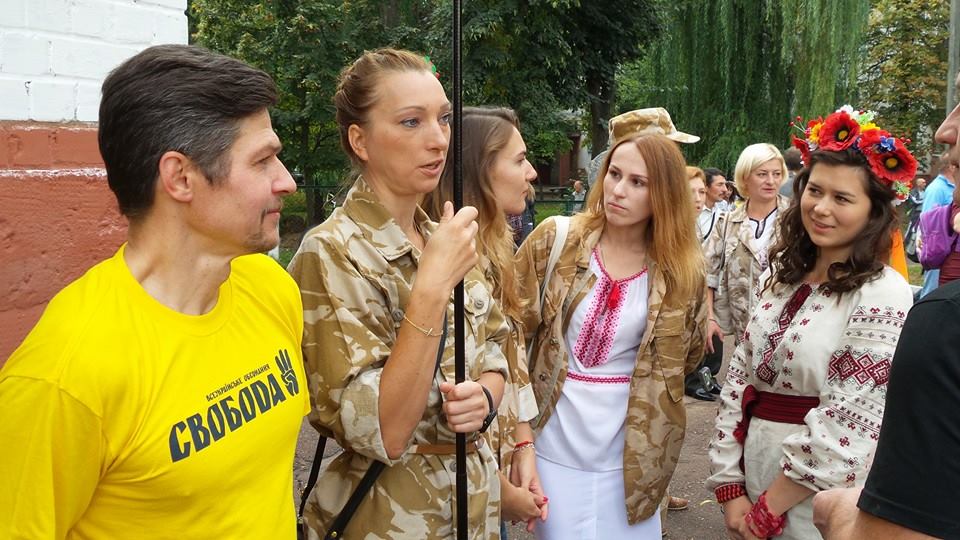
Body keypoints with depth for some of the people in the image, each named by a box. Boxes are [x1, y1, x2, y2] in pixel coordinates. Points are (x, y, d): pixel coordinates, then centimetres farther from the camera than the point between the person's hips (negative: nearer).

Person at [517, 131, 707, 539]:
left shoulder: (682, 269, -4)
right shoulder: (556, 238, -8)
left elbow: (687, 356, 11)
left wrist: (643, 386, 5)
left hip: (630, 443, 1)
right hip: (557, 433, -1)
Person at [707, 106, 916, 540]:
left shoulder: (883, 295, -15)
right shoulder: (783, 276, 5)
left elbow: (845, 426, -19)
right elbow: (739, 379, 3)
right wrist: (731, 490, -3)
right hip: (754, 493, 6)